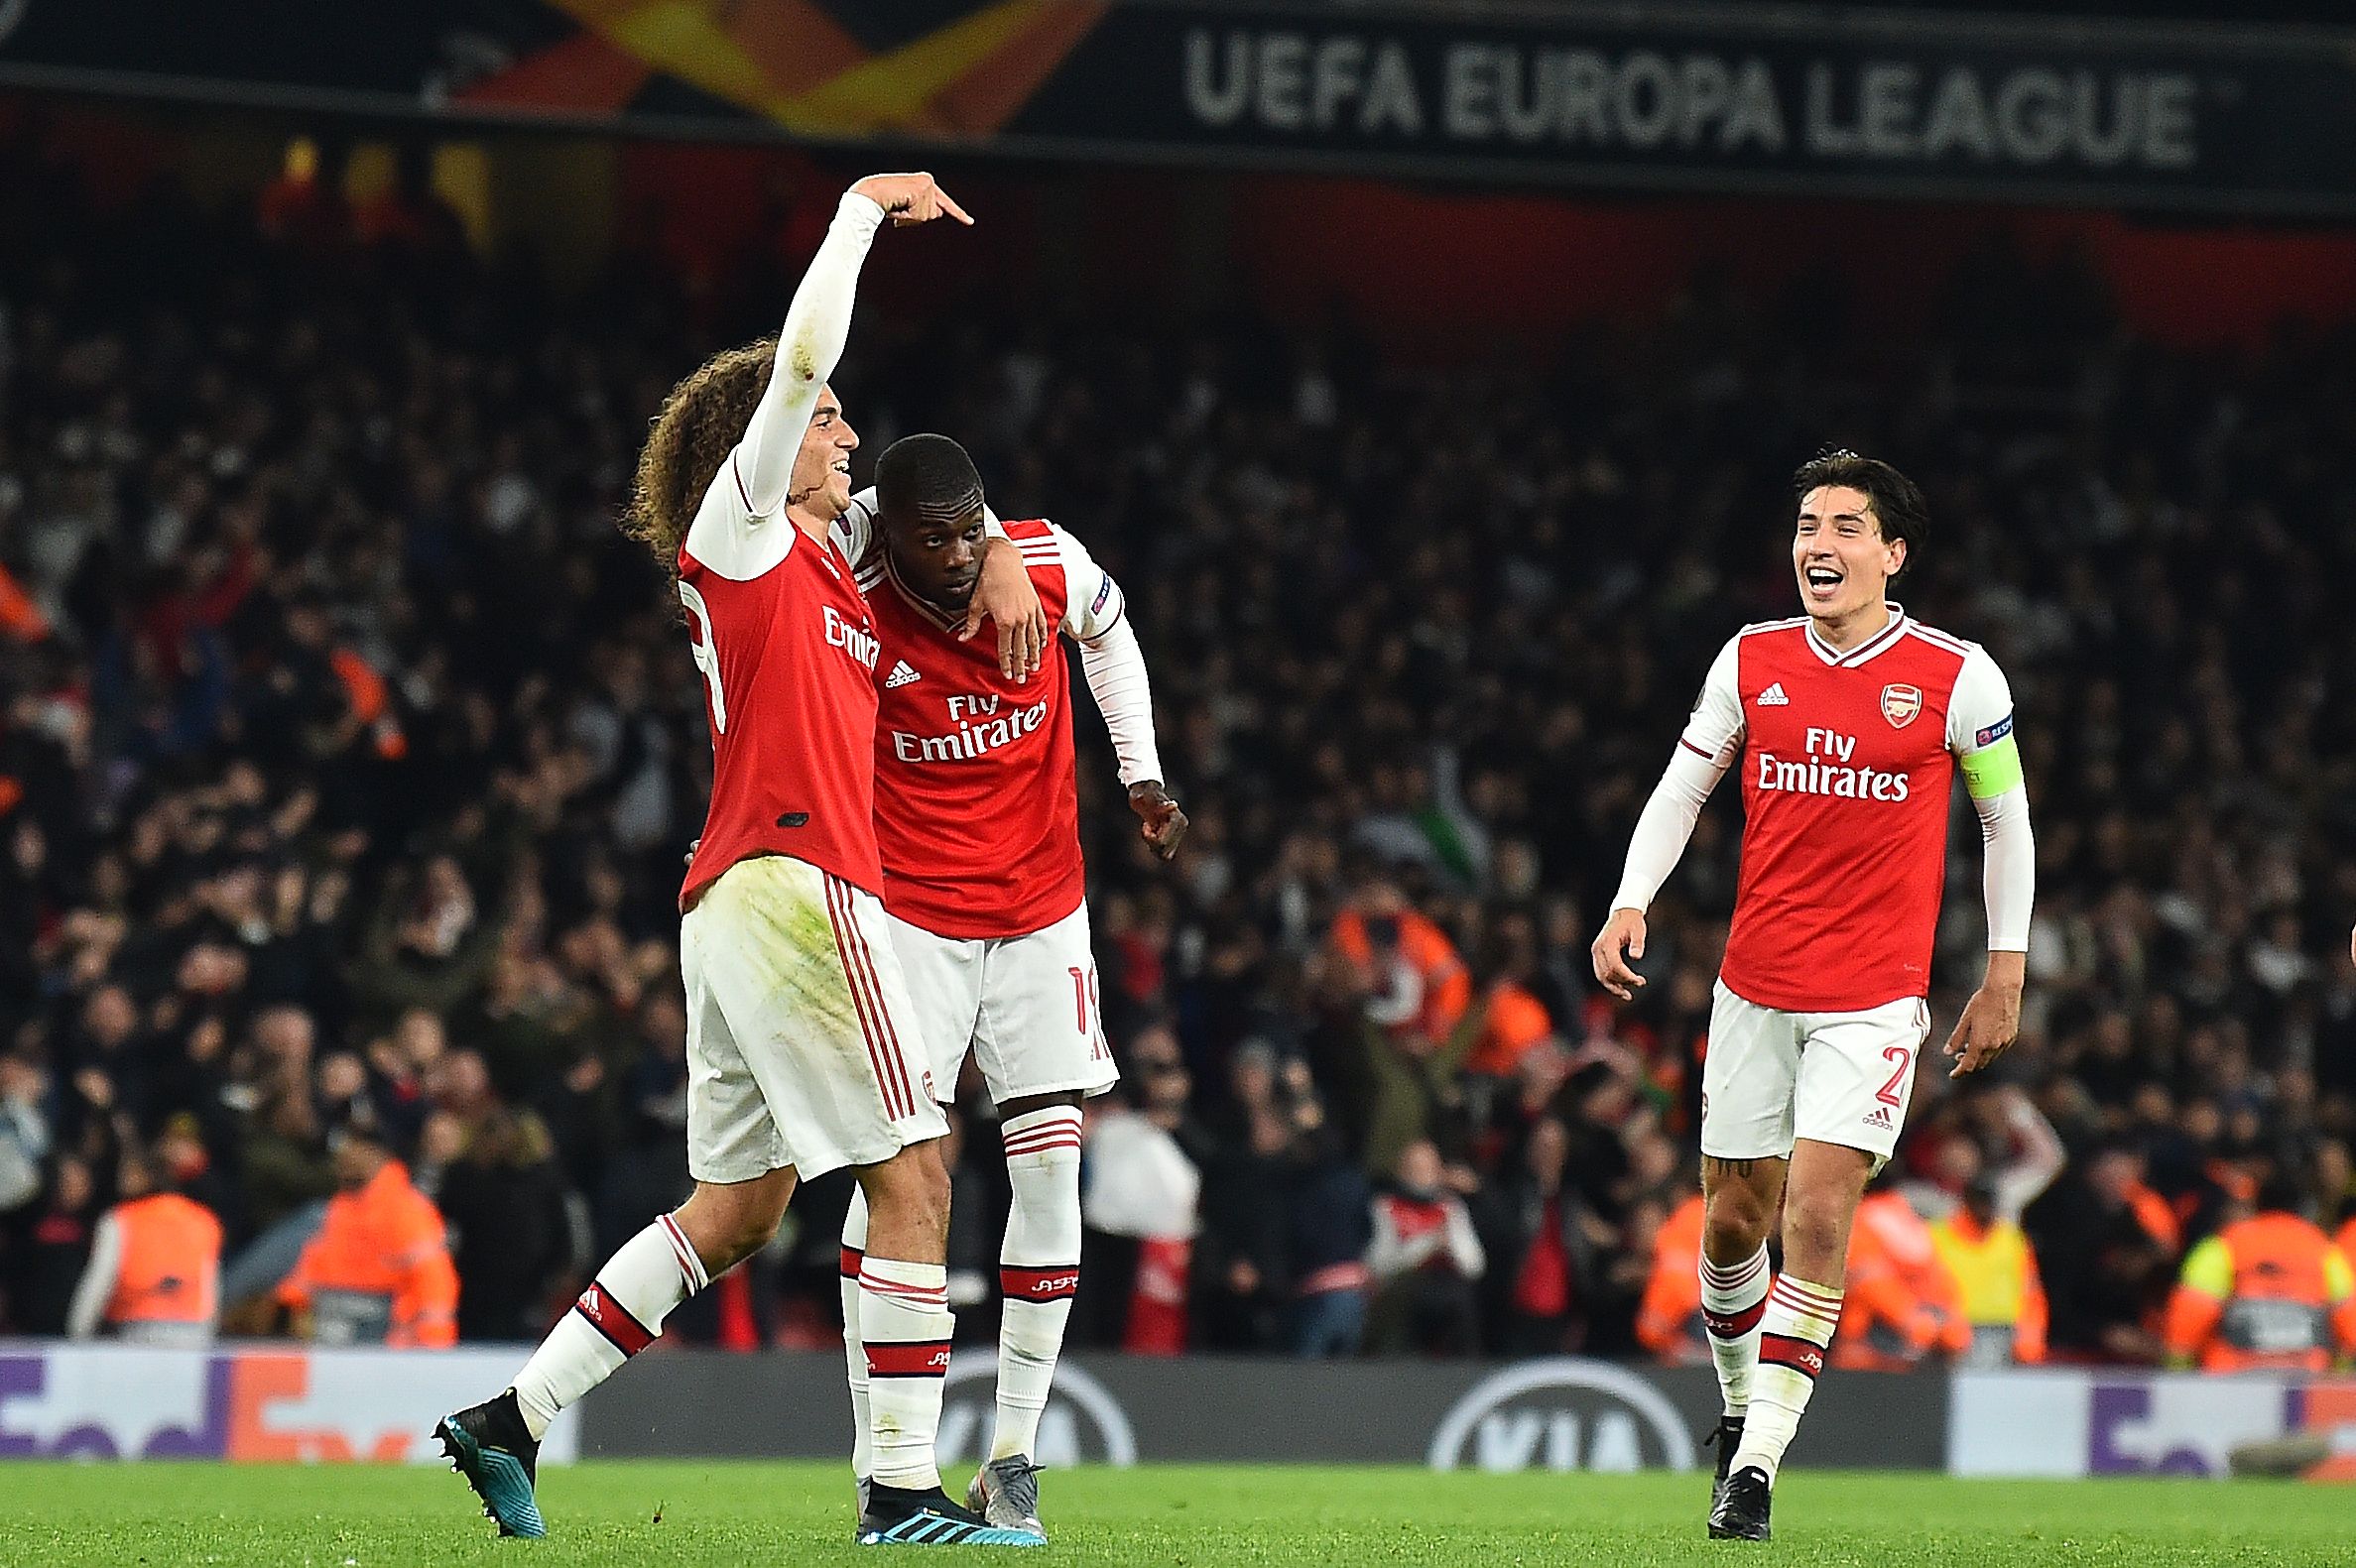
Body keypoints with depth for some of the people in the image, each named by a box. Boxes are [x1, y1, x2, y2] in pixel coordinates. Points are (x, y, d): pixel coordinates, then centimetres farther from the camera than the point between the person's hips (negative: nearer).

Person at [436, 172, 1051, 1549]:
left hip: (745, 904, 9)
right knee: (913, 1175, -10)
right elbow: (804, 358, -11)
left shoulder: (826, 556, 20)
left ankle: (513, 1421, 10)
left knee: (737, 1213, 11)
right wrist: (865, 208, -2)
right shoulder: (738, 532, -2)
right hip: (792, 885, -9)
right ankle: (905, 1487, -13)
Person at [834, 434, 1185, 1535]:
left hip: (1042, 919, 3)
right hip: (912, 916, -3)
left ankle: (1013, 1457, 4)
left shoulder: (1050, 564, -10)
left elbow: (1109, 637, 12)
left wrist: (1141, 775, 7)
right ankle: (877, 1461, -5)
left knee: (1050, 1166, -3)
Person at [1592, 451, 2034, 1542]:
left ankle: (1758, 1464, -12)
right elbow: (1681, 789, 10)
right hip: (1753, 988, 3)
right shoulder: (1752, 660, 3)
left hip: (1874, 997, -3)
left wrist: (2004, 979, 3)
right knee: (1733, 1219, 8)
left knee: (1817, 1217, -15)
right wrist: (1631, 904, -6)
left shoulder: (1956, 676, -4)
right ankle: (1739, 1408, 33)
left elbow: (2006, 822, 5)